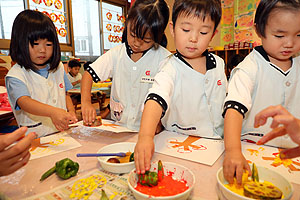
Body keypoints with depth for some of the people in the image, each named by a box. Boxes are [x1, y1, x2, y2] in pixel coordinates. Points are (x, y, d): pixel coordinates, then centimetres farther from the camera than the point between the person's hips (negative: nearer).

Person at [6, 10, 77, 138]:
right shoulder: (16, 75, -6)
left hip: (63, 131, 3)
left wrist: (71, 111, 0)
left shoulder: (58, 68, 12)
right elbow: (24, 102, -21)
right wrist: (53, 112, -38)